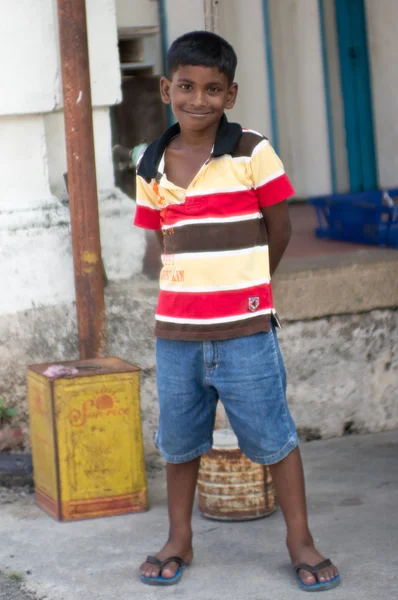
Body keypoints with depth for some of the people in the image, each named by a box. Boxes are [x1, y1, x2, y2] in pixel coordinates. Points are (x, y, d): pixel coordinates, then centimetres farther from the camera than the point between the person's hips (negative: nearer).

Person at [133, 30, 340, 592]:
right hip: (176, 330, 4)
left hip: (245, 329, -3)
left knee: (273, 437, 4)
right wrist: (195, 288, 6)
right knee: (179, 441, 14)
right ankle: (179, 541, 30)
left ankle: (300, 540, 18)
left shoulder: (253, 154, -6)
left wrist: (242, 286, 9)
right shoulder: (151, 168, 4)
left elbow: (279, 229, 1)